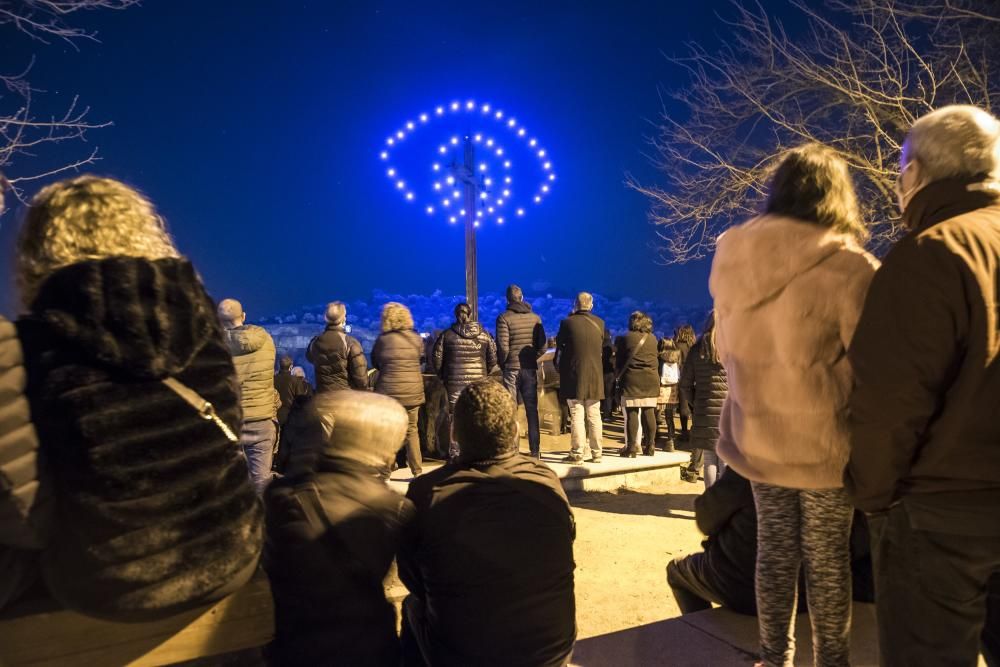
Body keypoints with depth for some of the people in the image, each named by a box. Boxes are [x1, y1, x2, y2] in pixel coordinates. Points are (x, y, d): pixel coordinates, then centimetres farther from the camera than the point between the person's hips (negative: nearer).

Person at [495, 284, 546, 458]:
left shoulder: (504, 318, -8)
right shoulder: (535, 318, 3)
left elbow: (502, 347, -14)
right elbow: (542, 346, 0)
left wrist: (501, 362, 3)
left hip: (512, 368, -3)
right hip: (530, 368, 3)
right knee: (532, 410, 10)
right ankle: (535, 450, 14)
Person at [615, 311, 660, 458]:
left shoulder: (626, 338, -3)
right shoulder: (653, 338, 8)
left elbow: (620, 359, 3)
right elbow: (653, 359, 15)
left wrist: (618, 374, 16)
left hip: (632, 380, -4)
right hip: (651, 379, 4)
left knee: (631, 413, -3)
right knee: (649, 412, 6)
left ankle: (631, 448, -3)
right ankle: (650, 446, 11)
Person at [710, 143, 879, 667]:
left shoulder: (730, 259, -1)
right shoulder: (848, 266, -18)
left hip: (756, 435, 5)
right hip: (824, 441, -4)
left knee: (774, 550, 16)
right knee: (826, 559, 12)